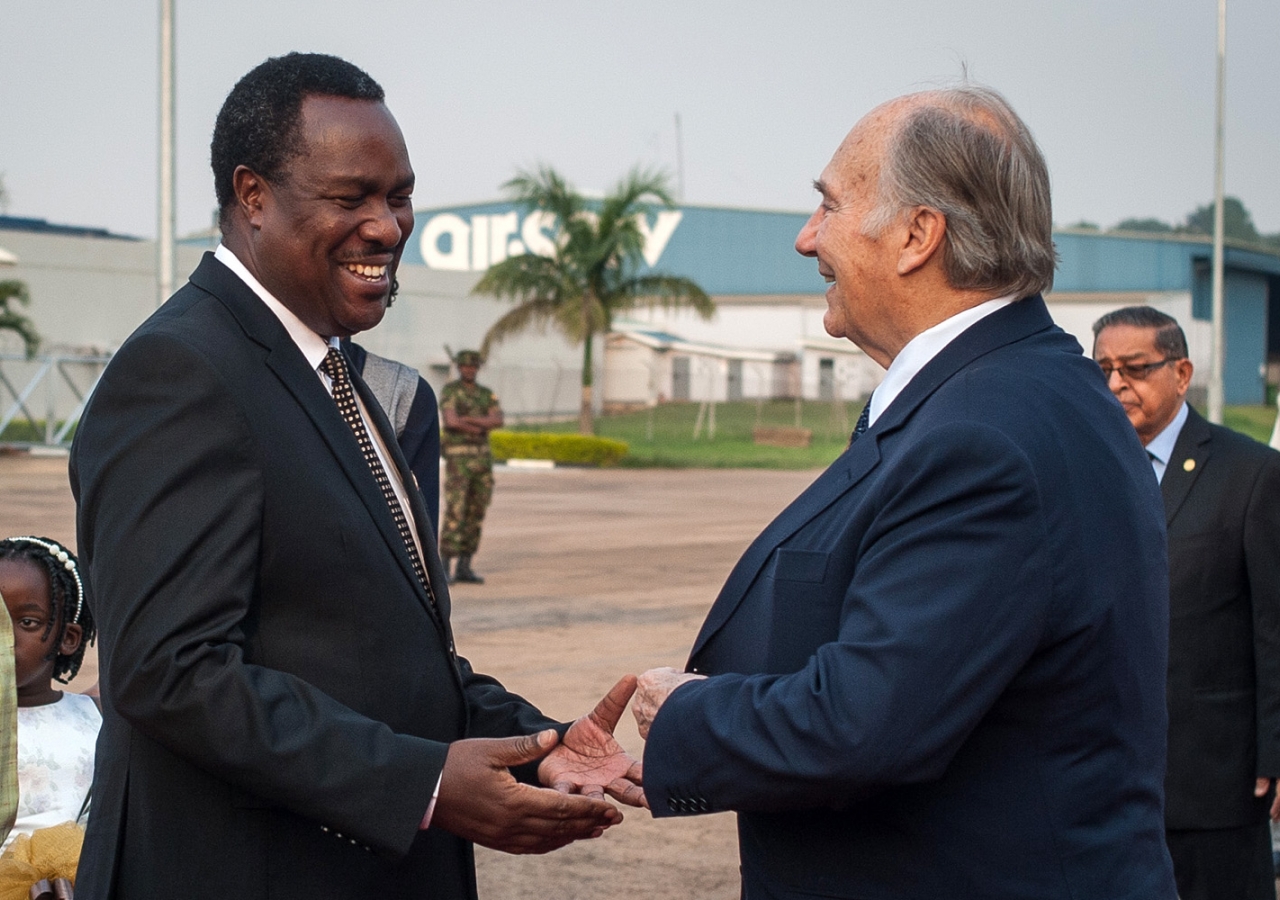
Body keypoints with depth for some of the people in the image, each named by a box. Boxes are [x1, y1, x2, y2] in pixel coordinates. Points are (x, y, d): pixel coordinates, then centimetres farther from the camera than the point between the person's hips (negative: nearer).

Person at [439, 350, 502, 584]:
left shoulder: (487, 394, 12)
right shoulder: (449, 391, -6)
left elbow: (498, 421, -6)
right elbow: (452, 422, -22)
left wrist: (467, 419, -18)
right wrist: (482, 426, -8)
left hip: (482, 459, 6)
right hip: (457, 458, -6)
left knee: (475, 514, 5)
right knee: (455, 513, -12)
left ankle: (464, 568, 10)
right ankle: (444, 569, -8)